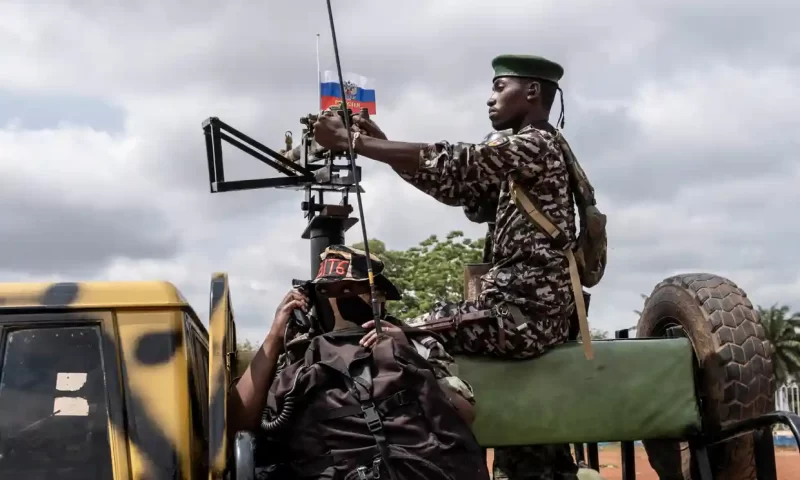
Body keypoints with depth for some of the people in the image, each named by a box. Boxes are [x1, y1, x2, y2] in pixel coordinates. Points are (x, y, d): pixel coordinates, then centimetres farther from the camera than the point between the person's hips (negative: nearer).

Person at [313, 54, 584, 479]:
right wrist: (383, 144, 9)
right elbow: (460, 189, 17)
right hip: (530, 308, 10)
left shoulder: (537, 143, -9)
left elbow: (451, 166, -19)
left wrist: (351, 141, -17)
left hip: (524, 313, -10)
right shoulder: (523, 151, 20)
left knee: (404, 338, -12)